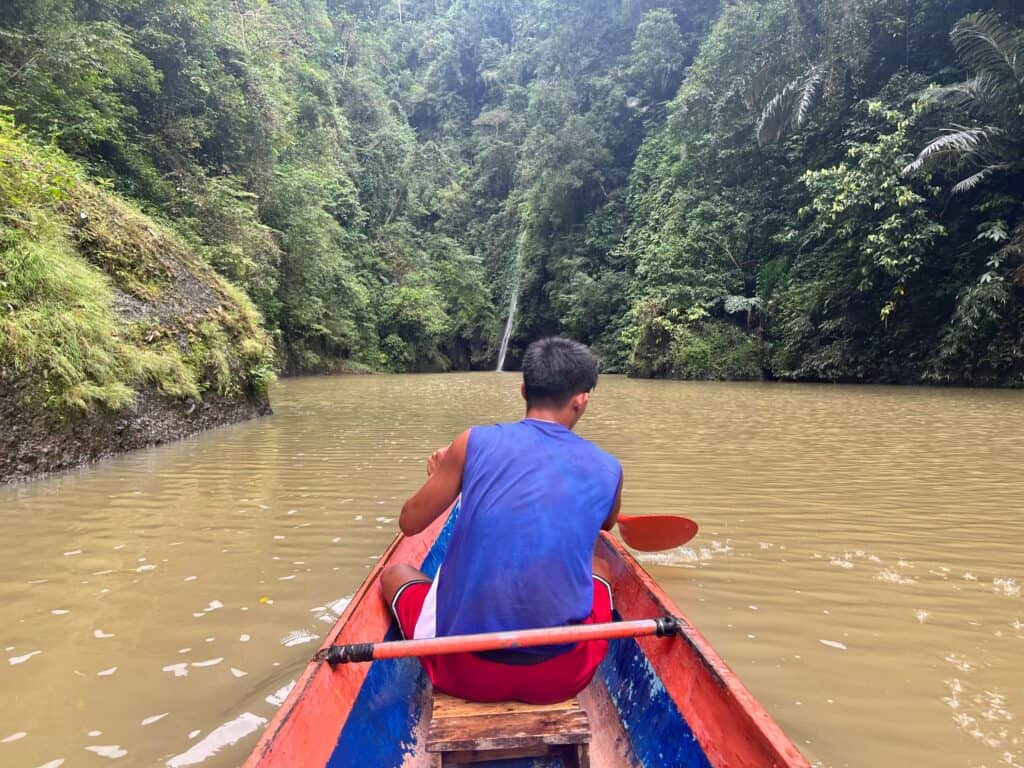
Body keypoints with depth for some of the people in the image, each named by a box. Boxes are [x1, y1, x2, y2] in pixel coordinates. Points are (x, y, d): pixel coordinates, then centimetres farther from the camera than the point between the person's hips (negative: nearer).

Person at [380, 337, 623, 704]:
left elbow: (410, 523, 4)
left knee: (394, 574, 28)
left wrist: (439, 476, 24)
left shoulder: (475, 442, -7)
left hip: (463, 670, -1)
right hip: (563, 675, 2)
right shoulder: (608, 469, -1)